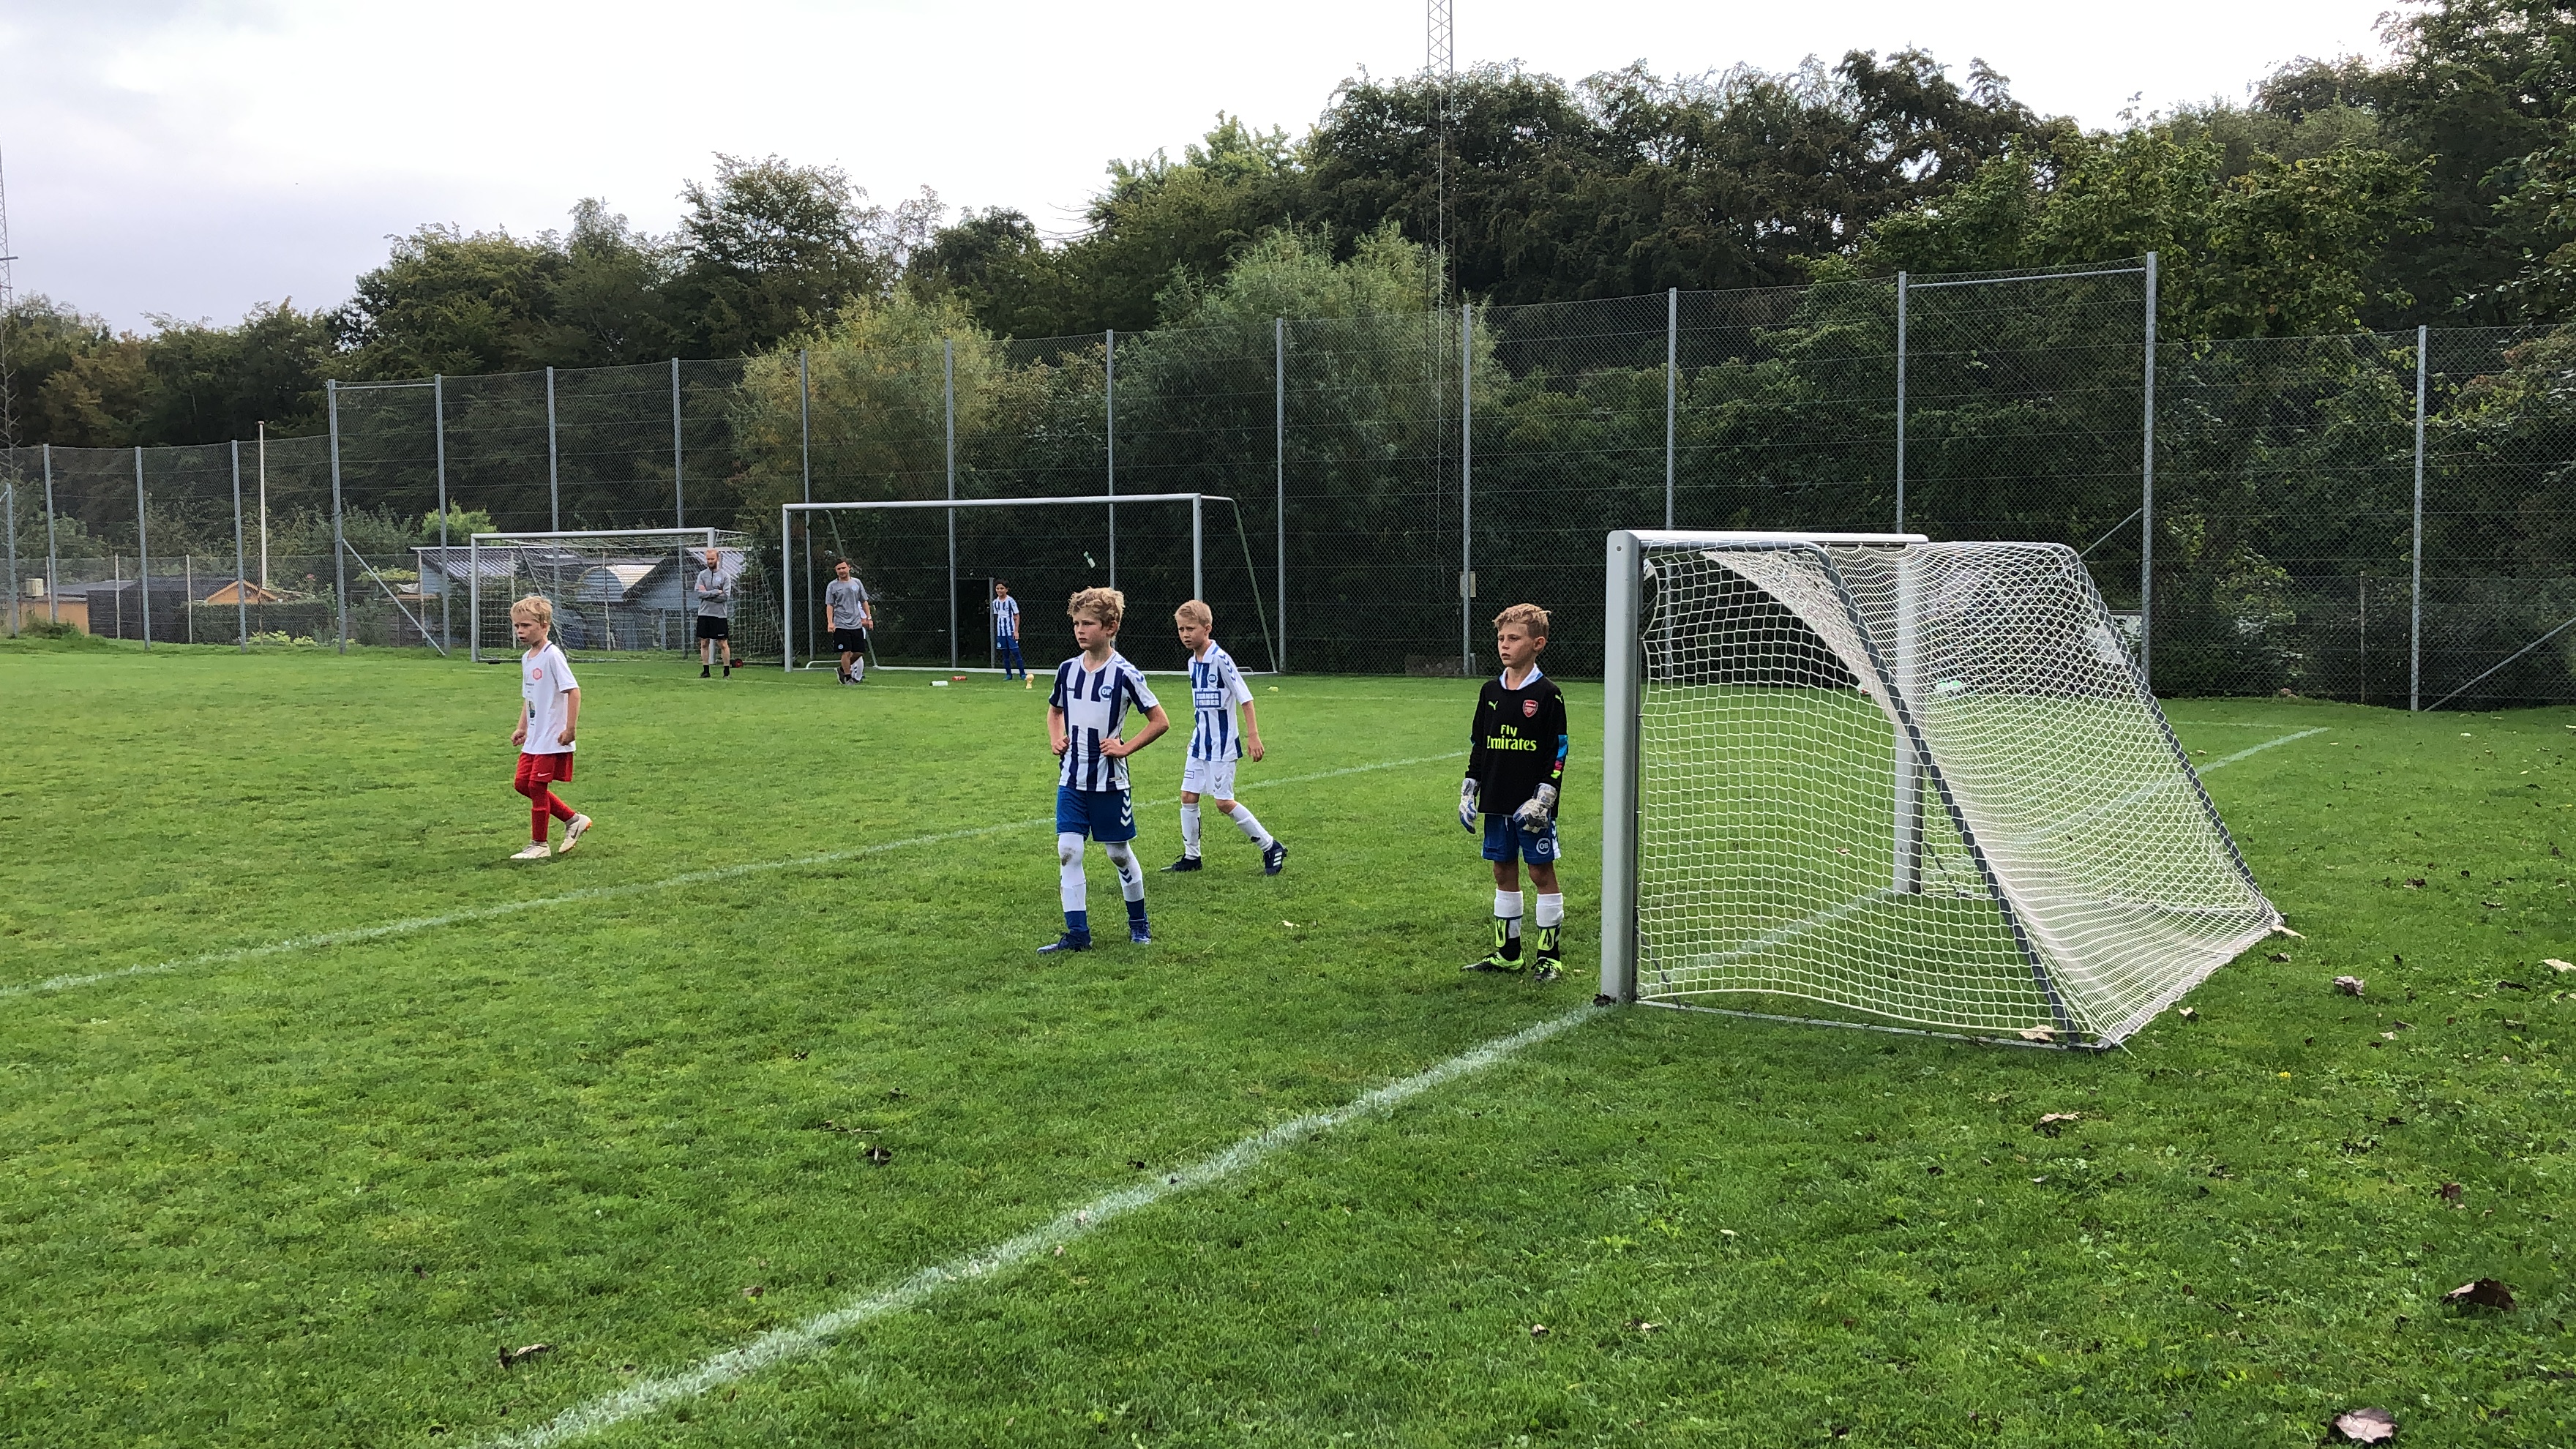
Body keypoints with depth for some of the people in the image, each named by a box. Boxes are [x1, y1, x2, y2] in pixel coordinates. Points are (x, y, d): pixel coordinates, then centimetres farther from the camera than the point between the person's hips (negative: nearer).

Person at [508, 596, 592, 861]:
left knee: (537, 786, -4)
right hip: (533, 738, 9)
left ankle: (539, 845, 9)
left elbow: (573, 690, -20)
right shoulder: (527, 658, 12)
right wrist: (522, 728, 17)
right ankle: (574, 820, 21)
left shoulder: (552, 655, -16)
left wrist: (570, 729, -22)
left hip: (552, 739, -9)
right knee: (523, 783, 11)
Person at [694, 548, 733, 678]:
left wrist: (707, 594, -10)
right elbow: (699, 594, -5)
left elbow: (726, 596, -11)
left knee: (723, 644, 0)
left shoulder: (725, 576, -1)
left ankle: (727, 672, 6)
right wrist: (717, 592, -12)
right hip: (704, 614, 3)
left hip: (720, 615, -3)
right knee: (704, 643, 5)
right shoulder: (702, 575, 6)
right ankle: (705, 671, 13)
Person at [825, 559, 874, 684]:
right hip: (841, 625, -4)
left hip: (857, 624, 4)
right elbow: (829, 605, 0)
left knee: (859, 652, 3)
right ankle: (848, 677, 3)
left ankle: (843, 669, 23)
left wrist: (869, 618, 10)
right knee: (846, 652, -8)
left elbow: (864, 602, 15)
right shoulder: (832, 586, 0)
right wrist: (830, 622, -10)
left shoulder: (857, 582, 9)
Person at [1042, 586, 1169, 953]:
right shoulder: (1068, 670, 3)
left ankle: (1138, 923, 28)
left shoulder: (1125, 674, -12)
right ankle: (1077, 933, 0)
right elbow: (1055, 710, 23)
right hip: (1072, 780, 4)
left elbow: (1161, 721, -6)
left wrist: (1126, 748, -12)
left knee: (1119, 853, 8)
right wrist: (1055, 739, 5)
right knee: (1067, 851, -4)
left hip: (1109, 781, -4)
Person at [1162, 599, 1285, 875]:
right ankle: (1191, 857, 17)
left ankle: (1271, 848, 6)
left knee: (1224, 802, -7)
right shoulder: (1193, 662, 7)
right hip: (1199, 743, 8)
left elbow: (1245, 697, -17)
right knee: (1188, 796, 6)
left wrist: (1253, 735, -20)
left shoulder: (1220, 659, -17)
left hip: (1222, 745, -8)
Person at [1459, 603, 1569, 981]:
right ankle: (1506, 952, 20)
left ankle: (1550, 955, 7)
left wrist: (1544, 797, -14)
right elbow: (1478, 745, 15)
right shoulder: (1491, 692, 9)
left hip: (1532, 805, -5)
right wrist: (1468, 790, 10)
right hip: (1497, 803, 6)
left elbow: (1558, 752, -8)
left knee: (1542, 872, 0)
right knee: (1504, 872, 11)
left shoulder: (1547, 694, -7)